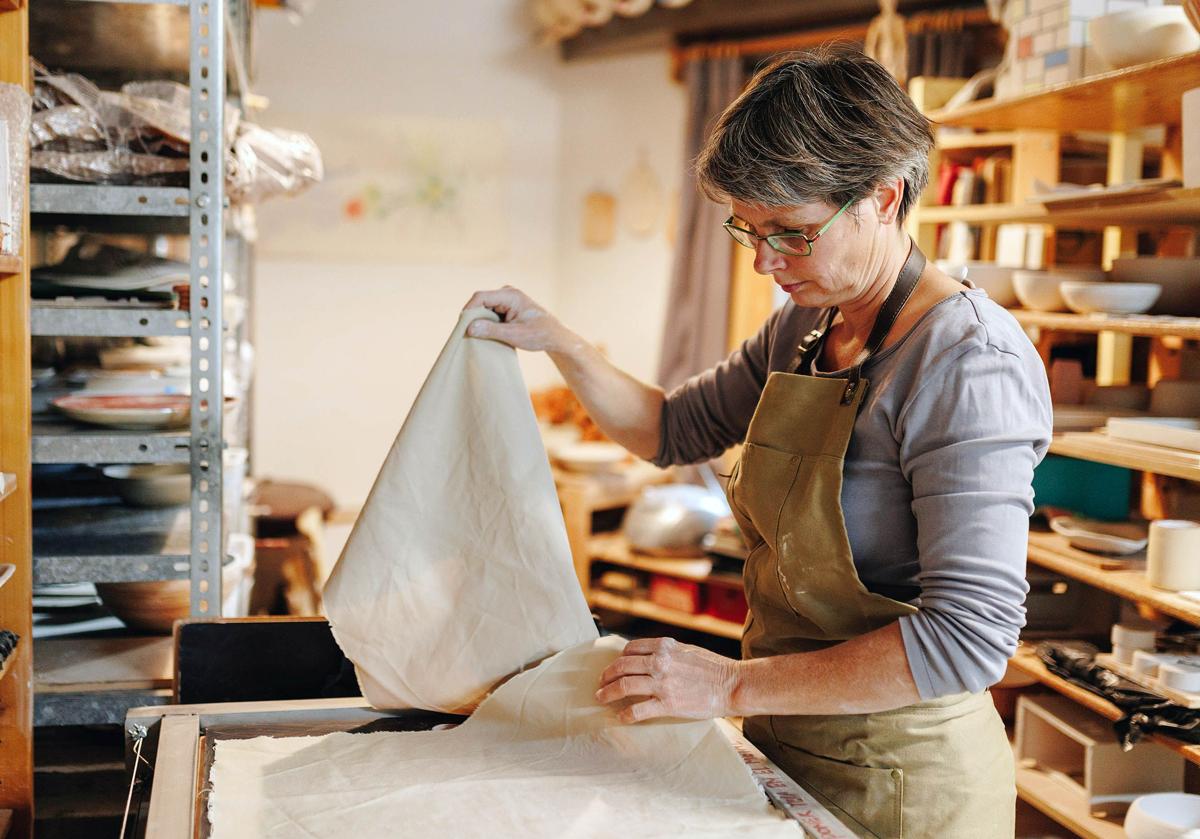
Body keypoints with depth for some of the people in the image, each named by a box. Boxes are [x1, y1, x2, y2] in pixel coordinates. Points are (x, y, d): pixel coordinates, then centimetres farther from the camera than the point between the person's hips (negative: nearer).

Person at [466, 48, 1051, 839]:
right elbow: (673, 430, 15)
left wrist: (736, 685, -25)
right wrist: (560, 344, 0)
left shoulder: (969, 361, -23)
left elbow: (969, 636, -28)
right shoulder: (804, 329, 3)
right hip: (789, 745, 7)